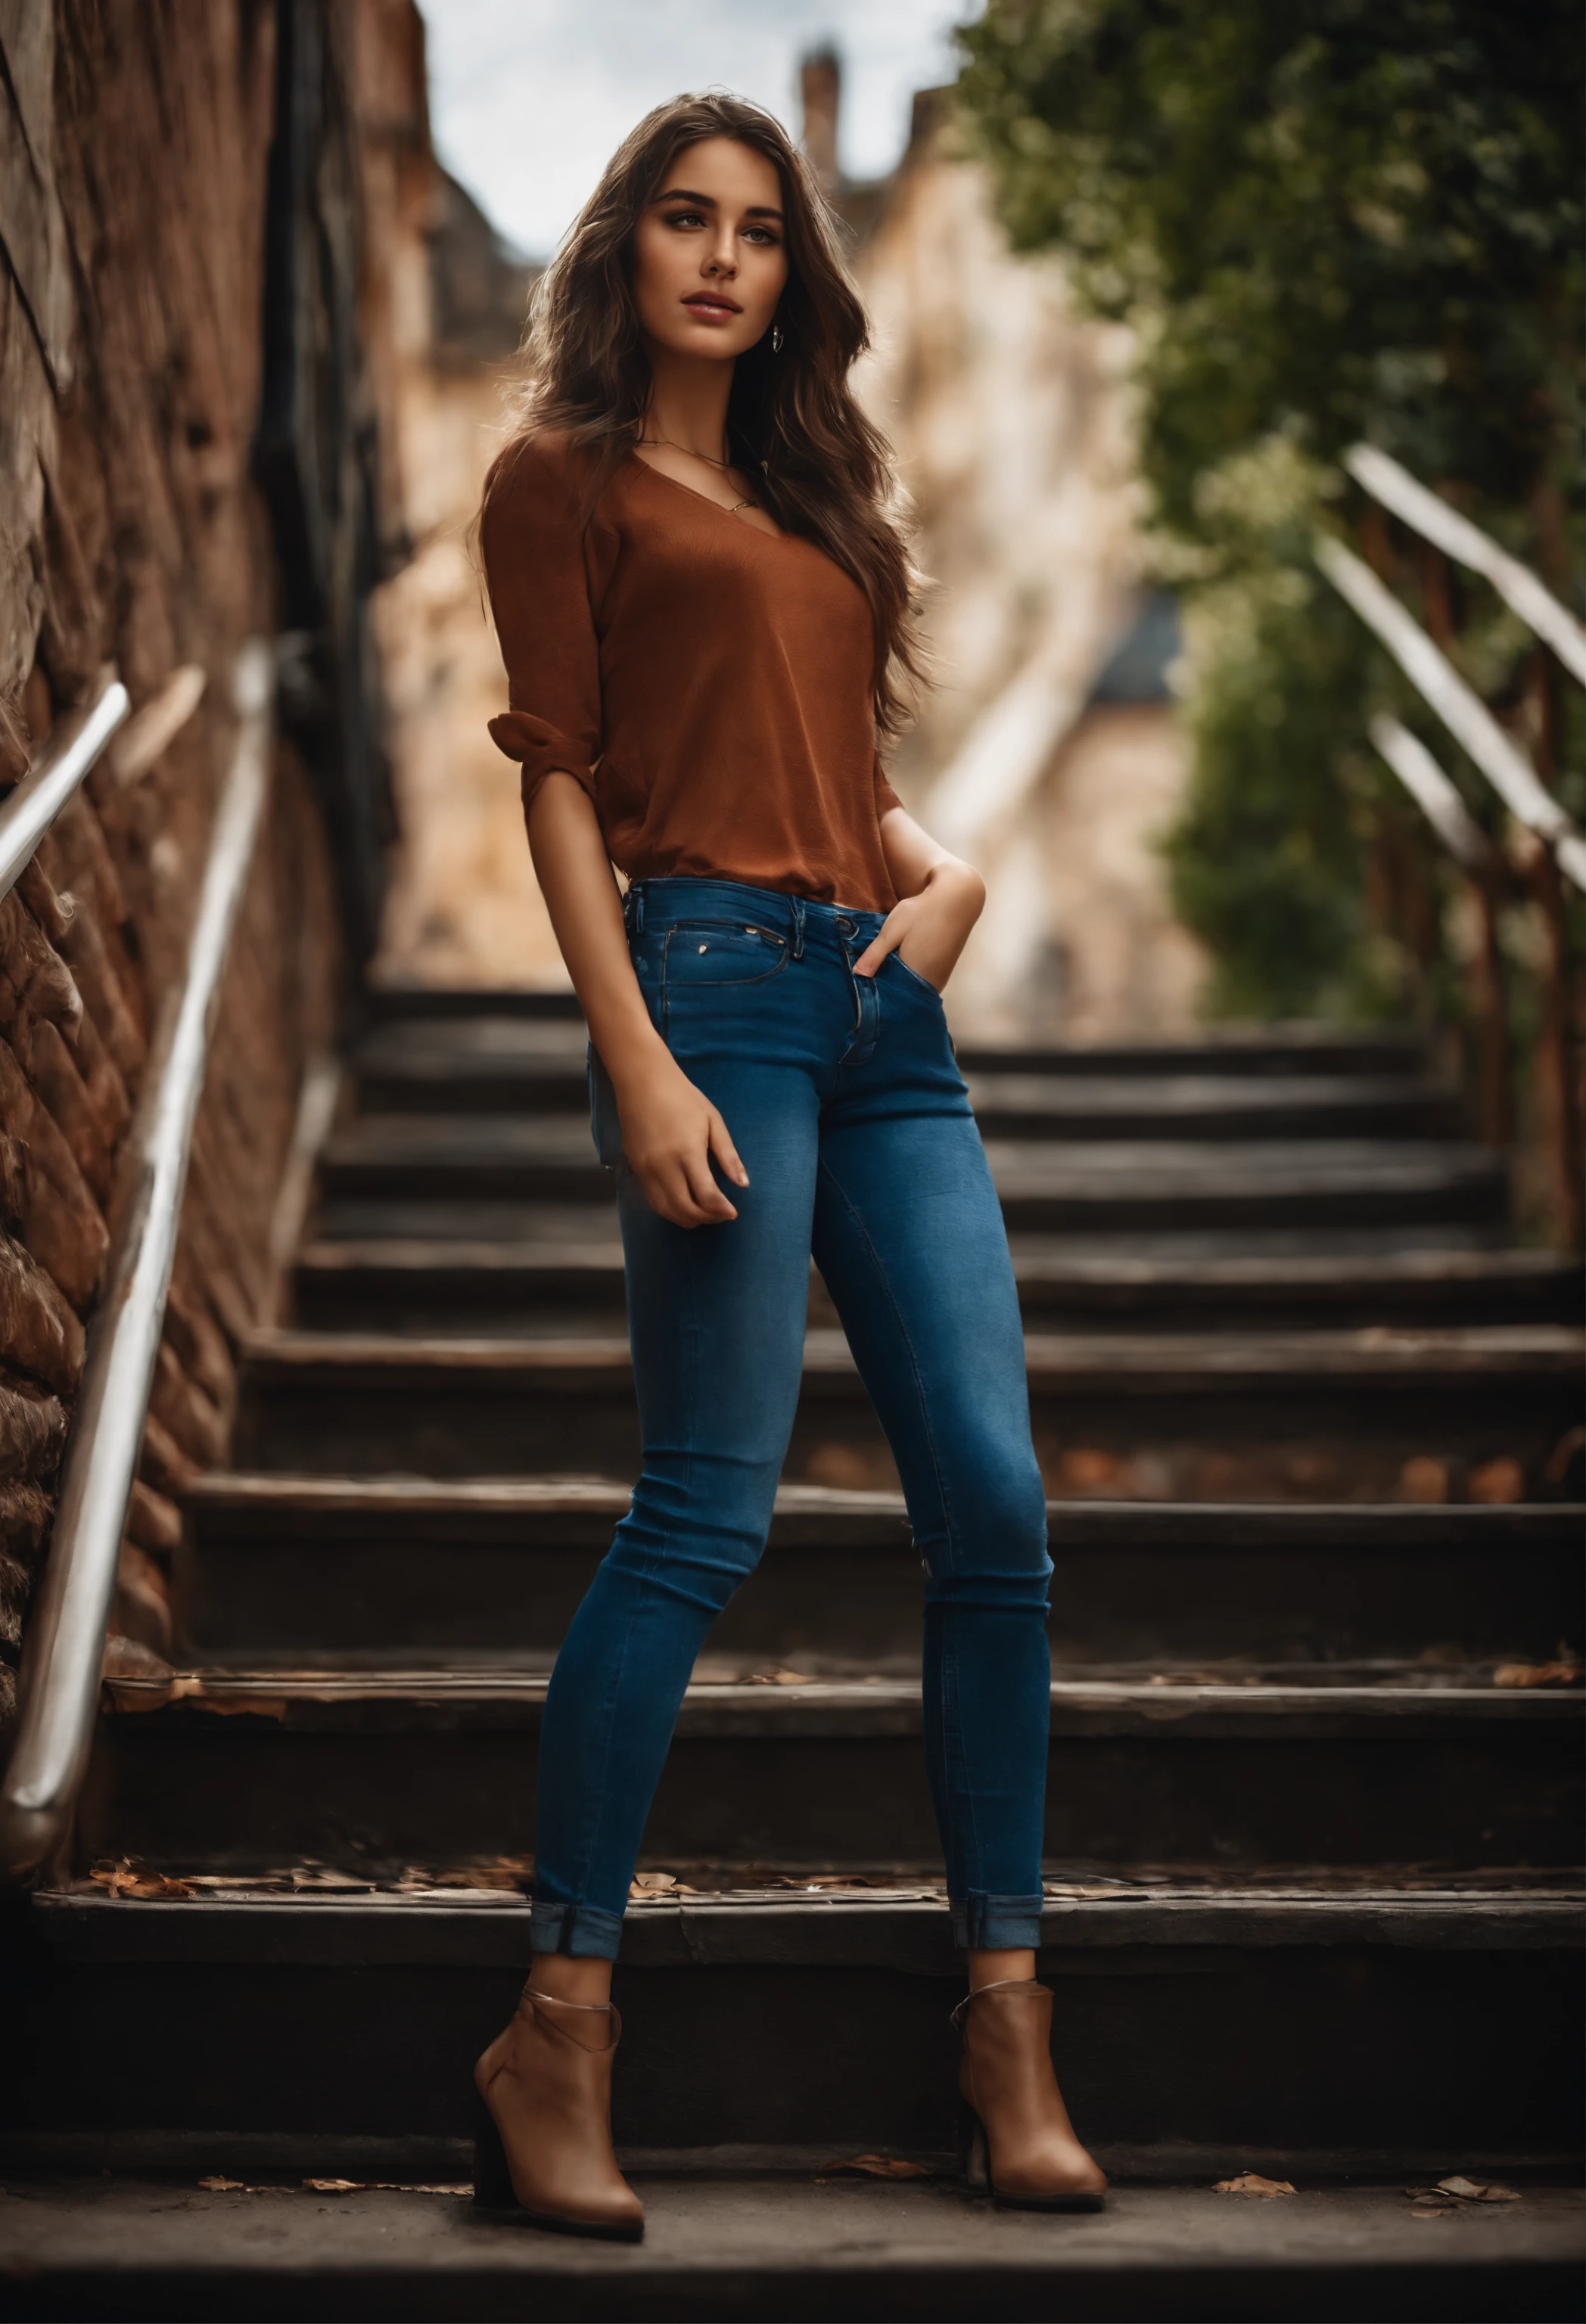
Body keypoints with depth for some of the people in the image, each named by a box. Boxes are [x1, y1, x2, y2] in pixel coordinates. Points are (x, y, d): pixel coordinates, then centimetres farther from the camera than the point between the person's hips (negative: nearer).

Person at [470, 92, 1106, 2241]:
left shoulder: (815, 502, 26)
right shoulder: (564, 479, 7)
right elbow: (559, 784, -2)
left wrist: (950, 869, 5)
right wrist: (639, 1064, -13)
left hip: (885, 1011, 7)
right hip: (714, 975, -6)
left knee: (996, 1504, -2)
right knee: (707, 1512, -12)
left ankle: (1007, 2020, 6)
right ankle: (560, 2035, -3)